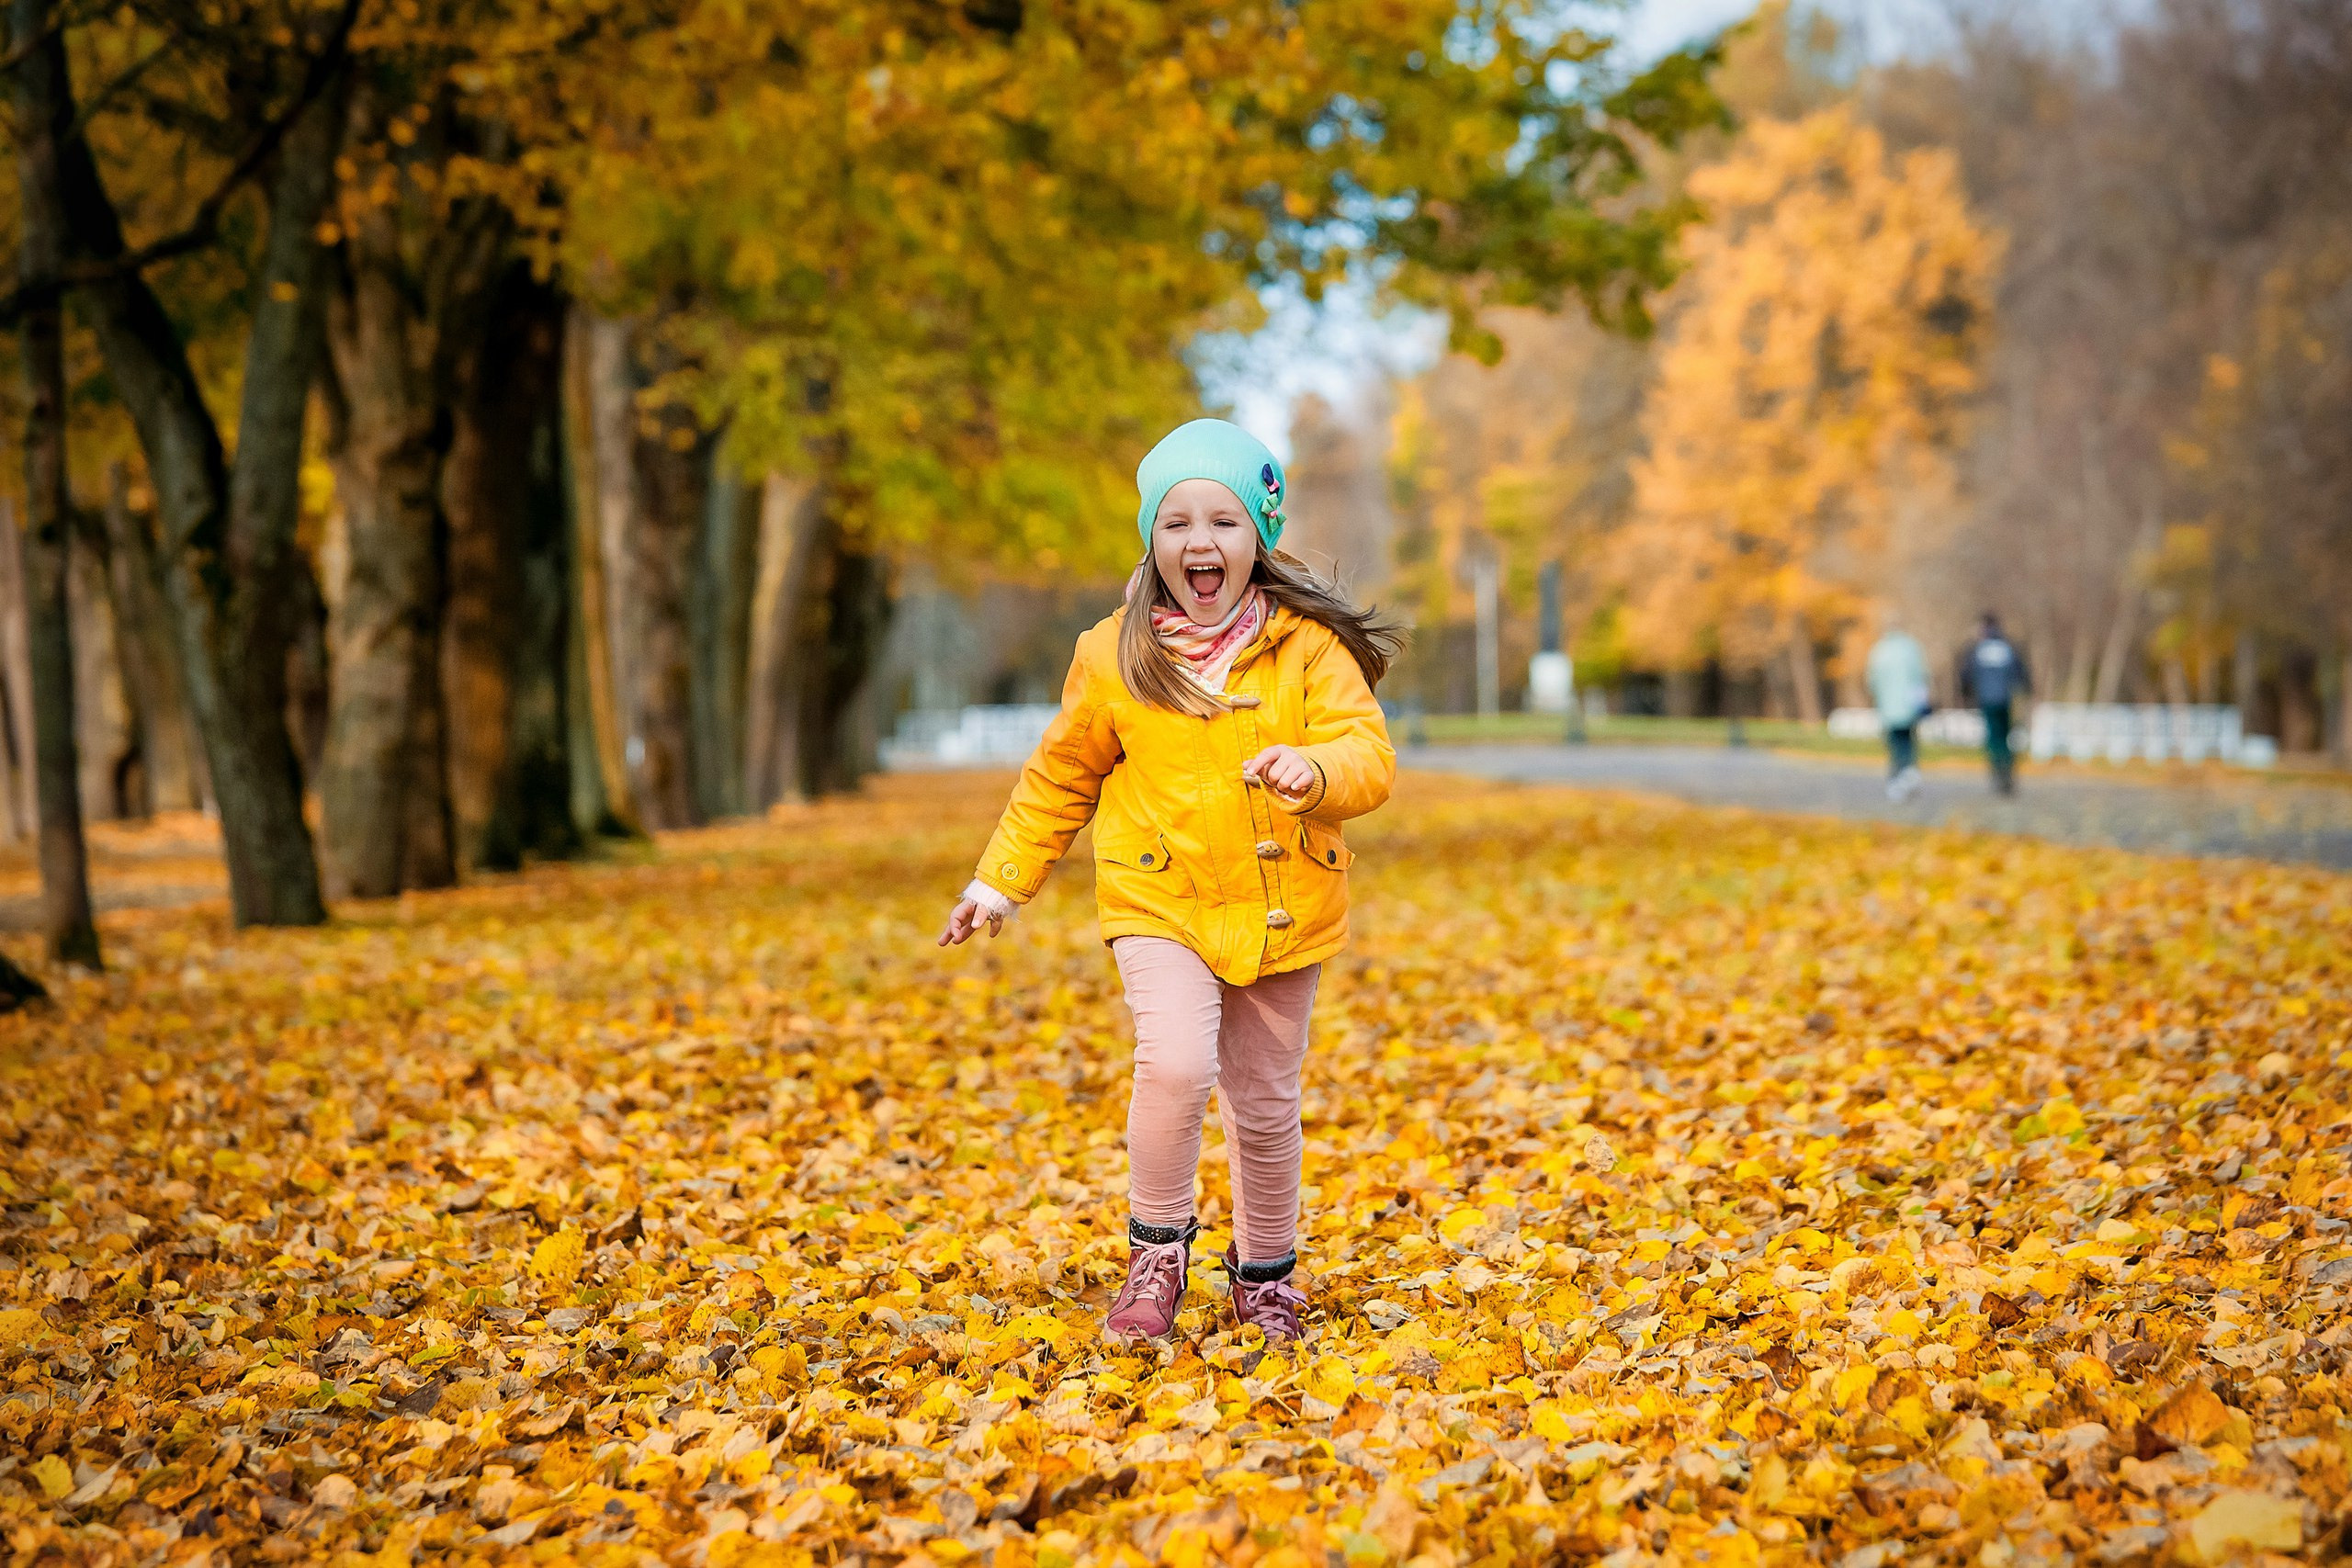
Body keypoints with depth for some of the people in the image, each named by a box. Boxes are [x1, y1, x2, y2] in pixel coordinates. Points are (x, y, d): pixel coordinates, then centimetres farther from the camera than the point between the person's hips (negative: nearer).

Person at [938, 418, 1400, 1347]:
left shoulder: (1311, 647, -5)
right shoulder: (1114, 659, -2)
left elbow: (1370, 759, -14)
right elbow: (1060, 778, 12)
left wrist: (1315, 770, -36)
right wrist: (1004, 878, 10)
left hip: (1281, 913, 1)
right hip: (1161, 902, -1)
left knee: (1266, 1105, 11)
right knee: (1175, 1064, -24)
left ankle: (1265, 1271, 35)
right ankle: (1158, 1249, -1)